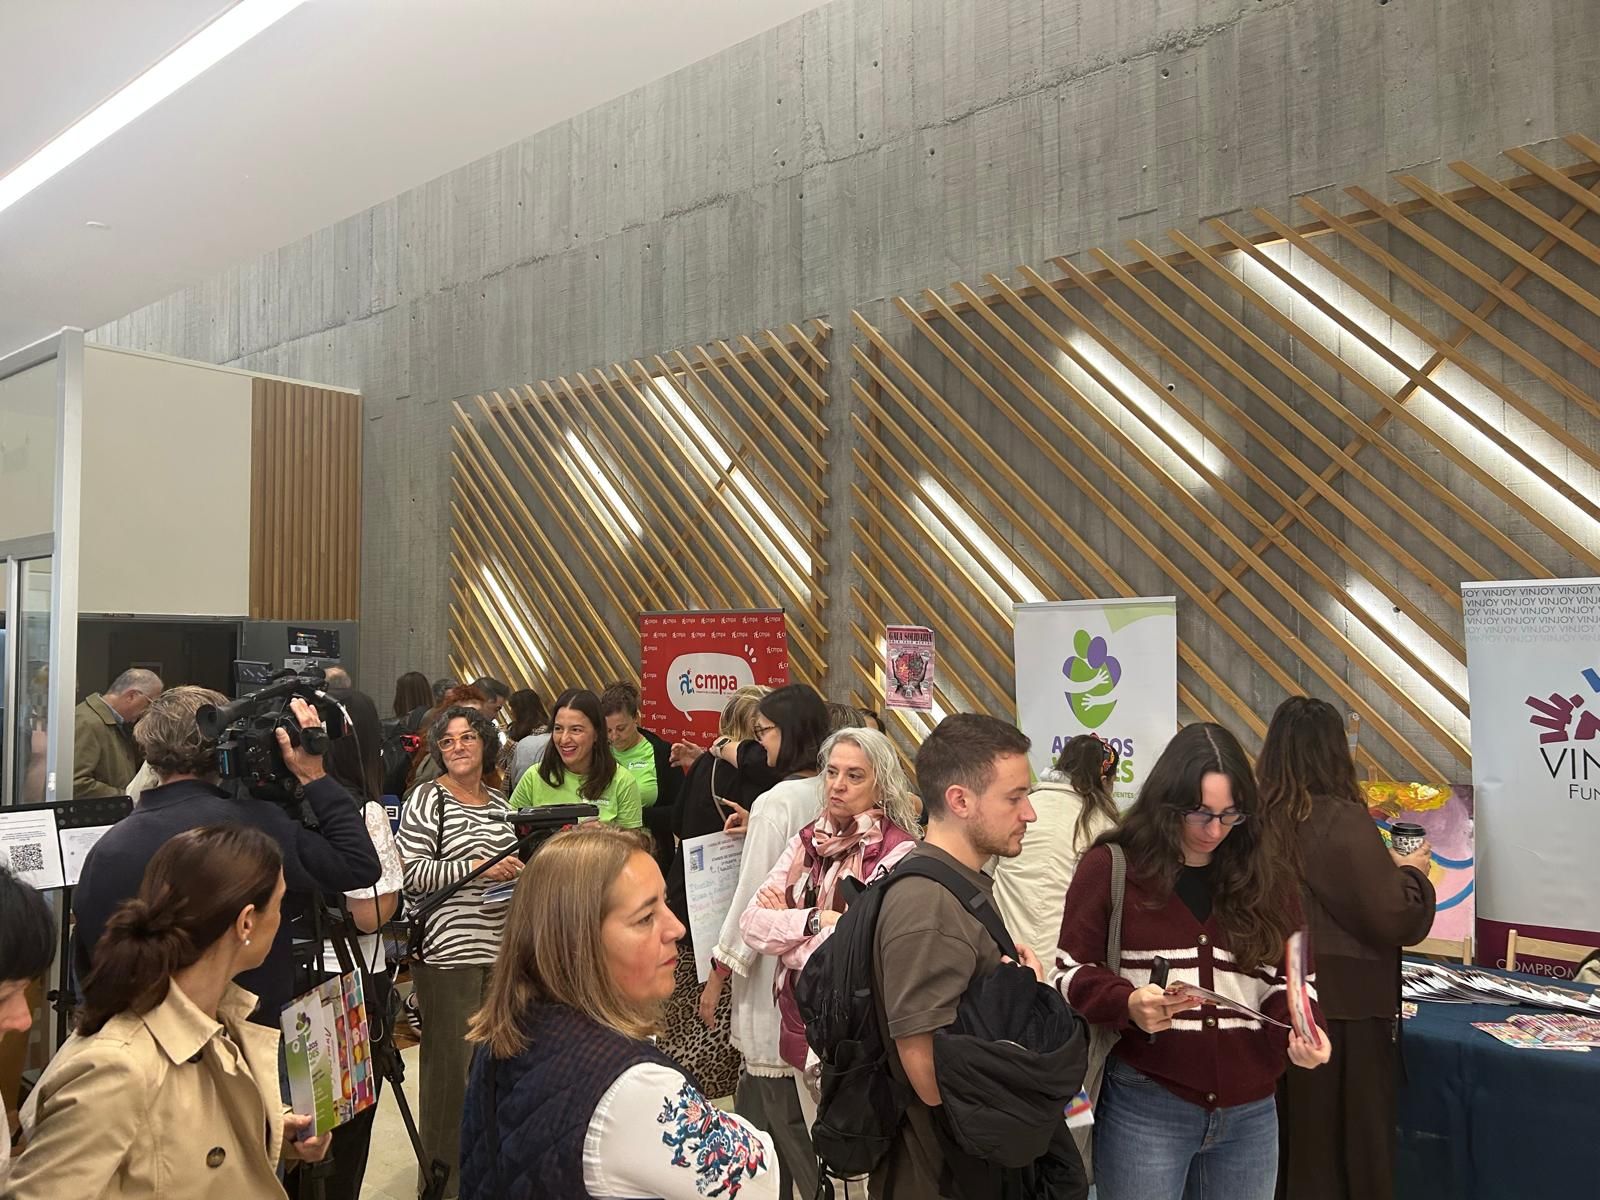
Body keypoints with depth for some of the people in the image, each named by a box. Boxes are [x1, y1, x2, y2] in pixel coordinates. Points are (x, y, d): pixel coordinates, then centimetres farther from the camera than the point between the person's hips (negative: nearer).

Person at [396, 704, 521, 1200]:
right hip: (447, 950, -6)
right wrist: (477, 868, -20)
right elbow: (410, 874, -13)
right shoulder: (426, 799, -6)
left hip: (499, 946, 6)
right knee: (451, 1057, 0)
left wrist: (520, 871, 8)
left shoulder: (500, 802, 13)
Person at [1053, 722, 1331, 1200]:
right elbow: (1071, 973, -4)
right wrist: (1127, 1004, -23)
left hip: (1249, 1111, 4)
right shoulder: (1112, 867, -5)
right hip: (1144, 1106, -4)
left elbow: (1288, 978, 10)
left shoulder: (1265, 878, 6)